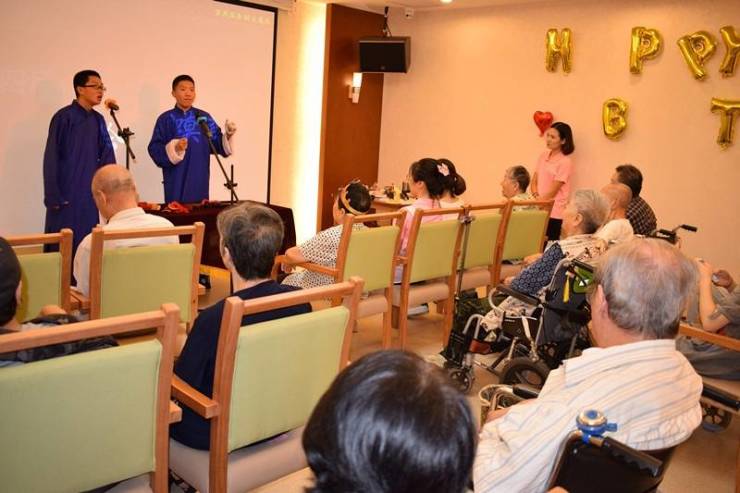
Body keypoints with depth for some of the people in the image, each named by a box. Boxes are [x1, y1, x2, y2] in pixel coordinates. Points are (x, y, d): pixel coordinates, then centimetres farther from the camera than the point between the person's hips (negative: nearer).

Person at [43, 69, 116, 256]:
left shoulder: (98, 120, 8)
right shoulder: (64, 117, -9)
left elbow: (106, 157, 9)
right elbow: (51, 159, -10)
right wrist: (53, 196, -13)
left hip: (90, 193, 6)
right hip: (66, 193, -5)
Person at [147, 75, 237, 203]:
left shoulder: (204, 117, 8)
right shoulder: (166, 119, 0)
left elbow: (218, 145, 5)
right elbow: (154, 149, -5)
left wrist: (228, 136, -14)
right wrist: (174, 149, -22)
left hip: (200, 182, 3)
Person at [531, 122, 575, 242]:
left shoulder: (565, 162, -10)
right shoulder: (543, 156, 10)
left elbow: (552, 191, -11)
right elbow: (534, 181, 11)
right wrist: (536, 197, -8)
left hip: (554, 214, -6)